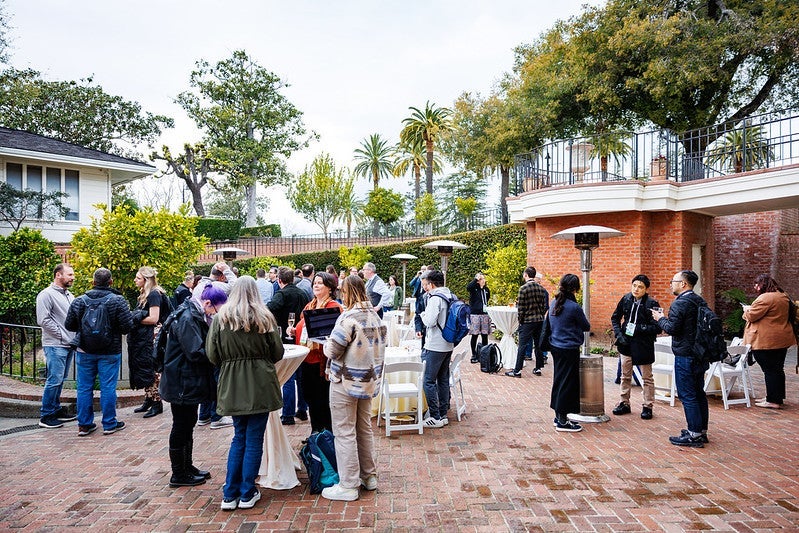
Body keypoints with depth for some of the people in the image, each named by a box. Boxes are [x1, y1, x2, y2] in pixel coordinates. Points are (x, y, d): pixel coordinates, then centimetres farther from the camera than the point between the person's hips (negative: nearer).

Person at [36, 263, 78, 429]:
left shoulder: (69, 295, 16)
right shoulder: (47, 294, -9)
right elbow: (43, 320, -16)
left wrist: (75, 336, 6)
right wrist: (62, 335, -14)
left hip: (69, 345, 8)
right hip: (55, 345, -8)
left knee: (60, 380, 15)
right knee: (54, 380, -6)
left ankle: (56, 409, 25)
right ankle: (46, 416, 3)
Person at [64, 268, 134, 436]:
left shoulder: (79, 301, -1)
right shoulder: (118, 301, -11)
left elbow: (69, 325, 6)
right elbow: (127, 326, -13)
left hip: (85, 351, 3)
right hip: (110, 352, -3)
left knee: (84, 387, 11)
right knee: (108, 387, 4)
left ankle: (84, 424, 17)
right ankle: (109, 424, 12)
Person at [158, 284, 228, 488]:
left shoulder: (196, 316, 9)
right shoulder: (186, 319, -22)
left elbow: (205, 346, 15)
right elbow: (196, 352, -26)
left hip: (190, 381, 10)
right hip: (182, 383, -10)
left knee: (188, 424, 19)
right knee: (181, 426, 2)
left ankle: (187, 467, 32)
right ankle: (178, 475, 15)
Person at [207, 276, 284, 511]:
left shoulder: (220, 317, -1)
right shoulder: (264, 317, -5)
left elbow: (212, 355, 0)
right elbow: (277, 353, -1)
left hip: (232, 385, 2)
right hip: (260, 384, -2)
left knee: (239, 437, 17)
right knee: (254, 439, 8)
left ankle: (229, 495, 19)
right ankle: (247, 494, 16)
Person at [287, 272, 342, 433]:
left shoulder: (334, 307, -10)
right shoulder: (309, 306, 15)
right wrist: (294, 331, 7)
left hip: (322, 360, -8)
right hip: (306, 359, 8)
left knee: (322, 399, 2)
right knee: (309, 396, 17)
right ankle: (315, 432, 33)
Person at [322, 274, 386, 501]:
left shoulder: (349, 317, -20)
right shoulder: (375, 316, 3)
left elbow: (332, 350, -20)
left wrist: (327, 343, 1)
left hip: (346, 382, -8)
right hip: (369, 380, 8)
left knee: (345, 433, 3)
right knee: (364, 429, 19)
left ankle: (348, 485, 11)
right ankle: (369, 476, 30)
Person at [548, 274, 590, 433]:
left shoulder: (554, 304, 5)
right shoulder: (574, 307, -17)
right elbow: (586, 327, -3)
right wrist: (581, 326, 17)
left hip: (555, 347, 8)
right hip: (569, 349, -8)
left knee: (559, 380, 15)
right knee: (568, 383, 0)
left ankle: (559, 416, 25)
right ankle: (562, 421, 5)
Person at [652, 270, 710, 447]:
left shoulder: (680, 303, -16)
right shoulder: (700, 301, 11)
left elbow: (672, 328, -20)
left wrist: (660, 318, -2)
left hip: (685, 355, -9)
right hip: (700, 354, 9)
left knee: (687, 395, -4)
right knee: (699, 393, 16)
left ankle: (694, 435, 0)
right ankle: (702, 431, 24)